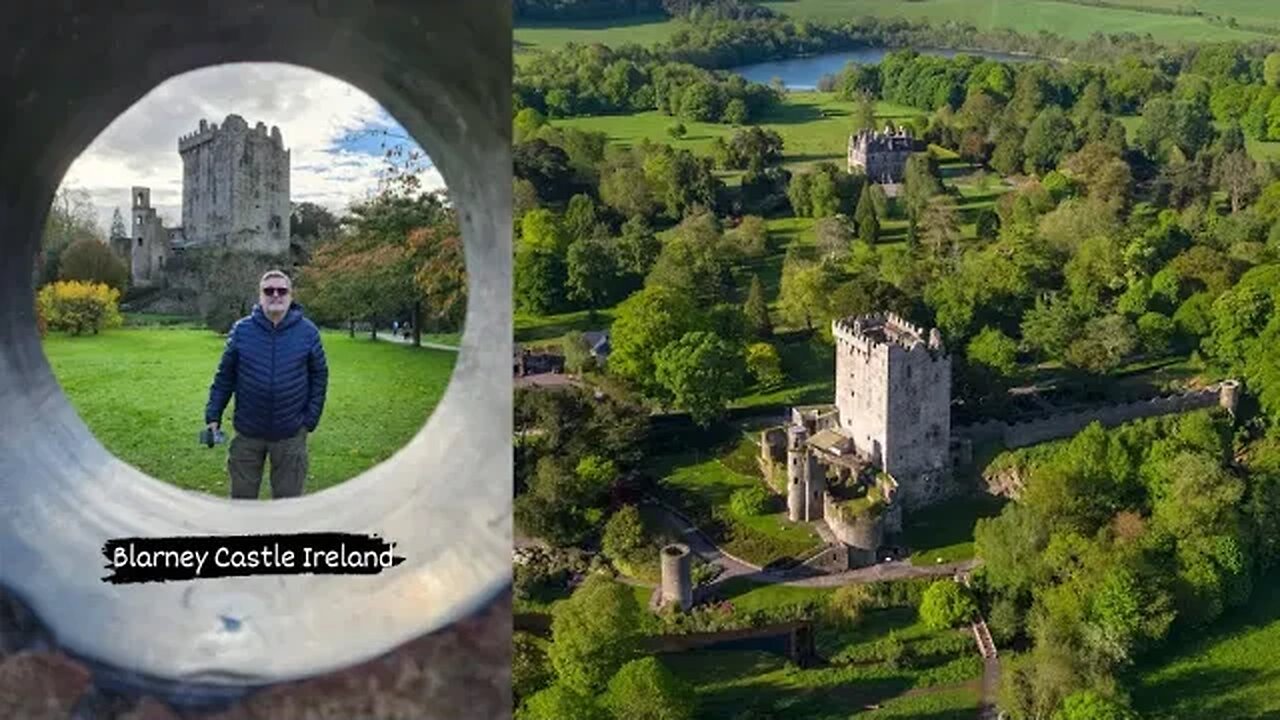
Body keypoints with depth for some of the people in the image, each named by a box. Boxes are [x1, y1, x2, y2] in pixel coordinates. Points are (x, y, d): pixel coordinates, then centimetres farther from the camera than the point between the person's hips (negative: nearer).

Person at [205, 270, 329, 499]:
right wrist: (213, 415, -1)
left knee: (288, 498, 9)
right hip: (248, 432, 1)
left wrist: (311, 419, -2)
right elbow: (225, 375, 3)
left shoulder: (308, 332, -3)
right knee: (242, 497, 12)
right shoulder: (242, 329, -2)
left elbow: (319, 376, 3)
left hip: (291, 434, -1)